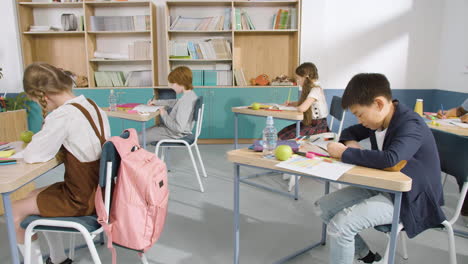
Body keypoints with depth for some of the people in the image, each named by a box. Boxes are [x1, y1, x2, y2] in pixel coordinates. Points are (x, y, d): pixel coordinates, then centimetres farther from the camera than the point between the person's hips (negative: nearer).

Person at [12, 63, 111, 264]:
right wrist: (42, 140, 4)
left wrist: (35, 142, 5)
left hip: (82, 201, -8)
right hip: (97, 190, 8)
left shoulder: (62, 115, -24)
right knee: (34, 195, 26)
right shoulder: (91, 106, 2)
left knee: (15, 211, 12)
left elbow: (31, 156, -16)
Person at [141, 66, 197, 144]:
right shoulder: (191, 94, 0)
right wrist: (157, 102, 16)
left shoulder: (185, 101, -30)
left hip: (175, 134, -10)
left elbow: (179, 128, -31)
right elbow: (175, 102, 21)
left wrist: (164, 115, -19)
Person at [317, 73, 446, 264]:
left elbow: (389, 159, -41)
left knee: (340, 225, -26)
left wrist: (344, 153, -29)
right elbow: (350, 132, 19)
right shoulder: (377, 119, 1)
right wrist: (350, 143, -6)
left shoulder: (411, 126, -23)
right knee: (323, 207, 0)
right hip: (381, 186, 9)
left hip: (409, 198, -9)